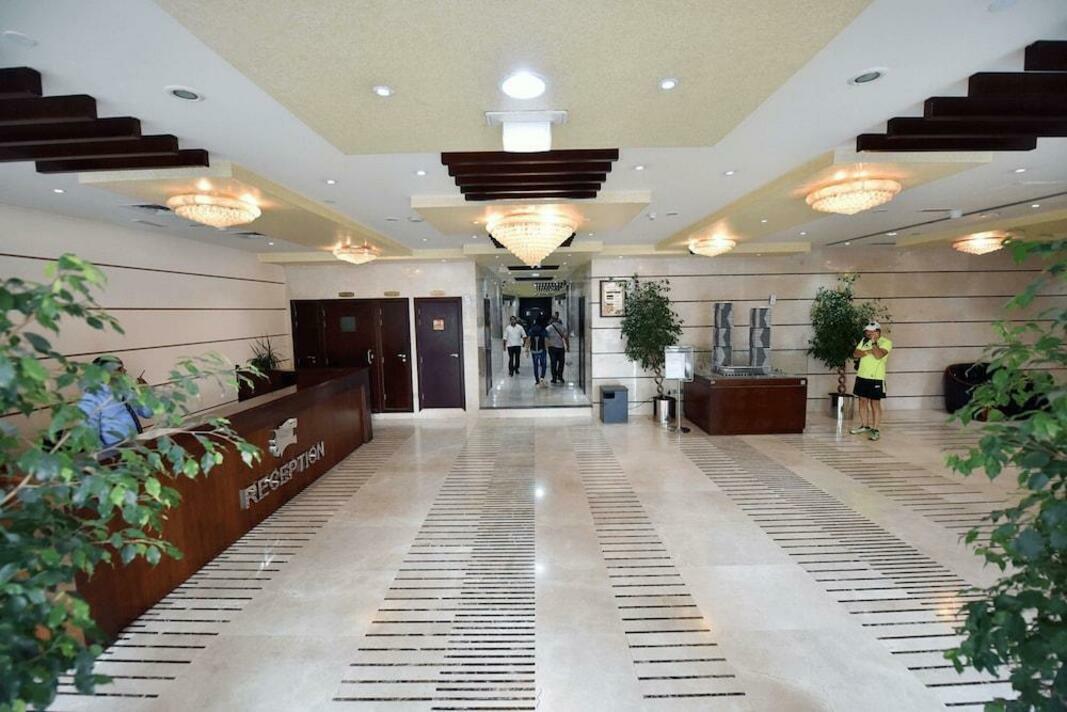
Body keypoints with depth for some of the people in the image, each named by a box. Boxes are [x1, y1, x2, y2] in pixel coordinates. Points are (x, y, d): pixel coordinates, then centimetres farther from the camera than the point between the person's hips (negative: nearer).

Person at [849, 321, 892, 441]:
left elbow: (878, 355, -23)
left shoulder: (886, 342, -7)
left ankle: (875, 429, 5)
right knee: (862, 401, 12)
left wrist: (874, 342, -19)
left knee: (875, 403, -2)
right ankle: (864, 425, 24)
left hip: (876, 378, -6)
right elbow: (855, 354, 2)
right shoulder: (864, 340, 11)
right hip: (862, 376, 6)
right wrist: (868, 352, -12)